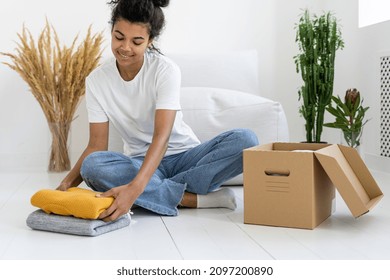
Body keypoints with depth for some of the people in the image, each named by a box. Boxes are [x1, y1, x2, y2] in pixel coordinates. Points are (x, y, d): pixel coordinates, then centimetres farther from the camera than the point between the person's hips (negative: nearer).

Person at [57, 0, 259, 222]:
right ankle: (193, 198, -27)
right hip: (141, 163, 2)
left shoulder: (165, 70, -15)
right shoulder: (97, 80, -5)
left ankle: (158, 192, -27)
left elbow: (162, 136, -28)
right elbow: (97, 147, -4)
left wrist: (134, 188, -43)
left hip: (185, 156, -1)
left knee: (246, 140, -28)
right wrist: (67, 183, -23)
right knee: (92, 165, -31)